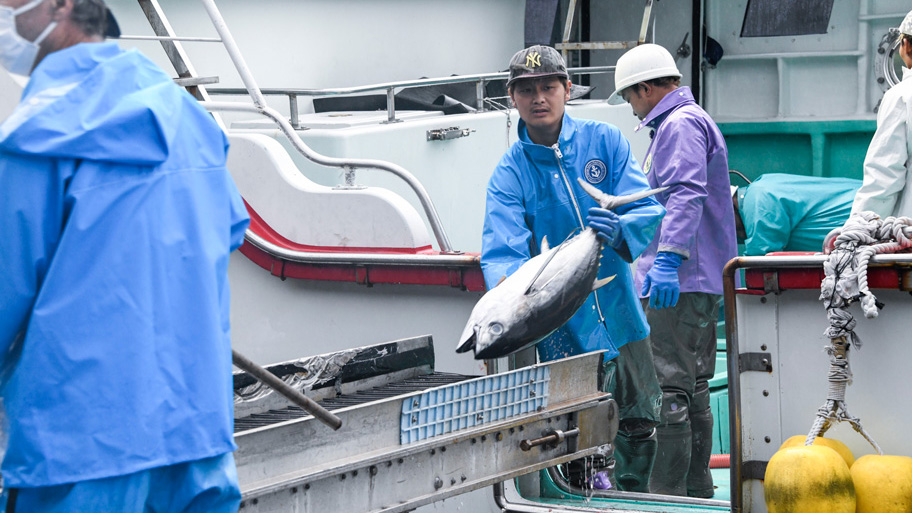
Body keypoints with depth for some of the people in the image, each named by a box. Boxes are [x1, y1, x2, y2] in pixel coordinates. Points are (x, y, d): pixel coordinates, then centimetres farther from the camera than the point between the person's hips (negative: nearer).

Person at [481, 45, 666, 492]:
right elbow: (502, 250, -16)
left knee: (639, 426, 8)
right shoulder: (509, 174, -3)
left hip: (620, 317, 2)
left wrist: (620, 229, -28)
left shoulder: (605, 142, 2)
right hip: (562, 331, -2)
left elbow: (649, 211, -5)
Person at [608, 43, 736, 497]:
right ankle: (697, 489, 21)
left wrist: (667, 259, -30)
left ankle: (667, 495, -12)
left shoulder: (679, 124, -10)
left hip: (678, 283, -11)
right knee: (692, 391, 15)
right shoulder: (692, 120, 24)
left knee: (669, 391, -11)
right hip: (700, 281, 11)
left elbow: (686, 195, -23)